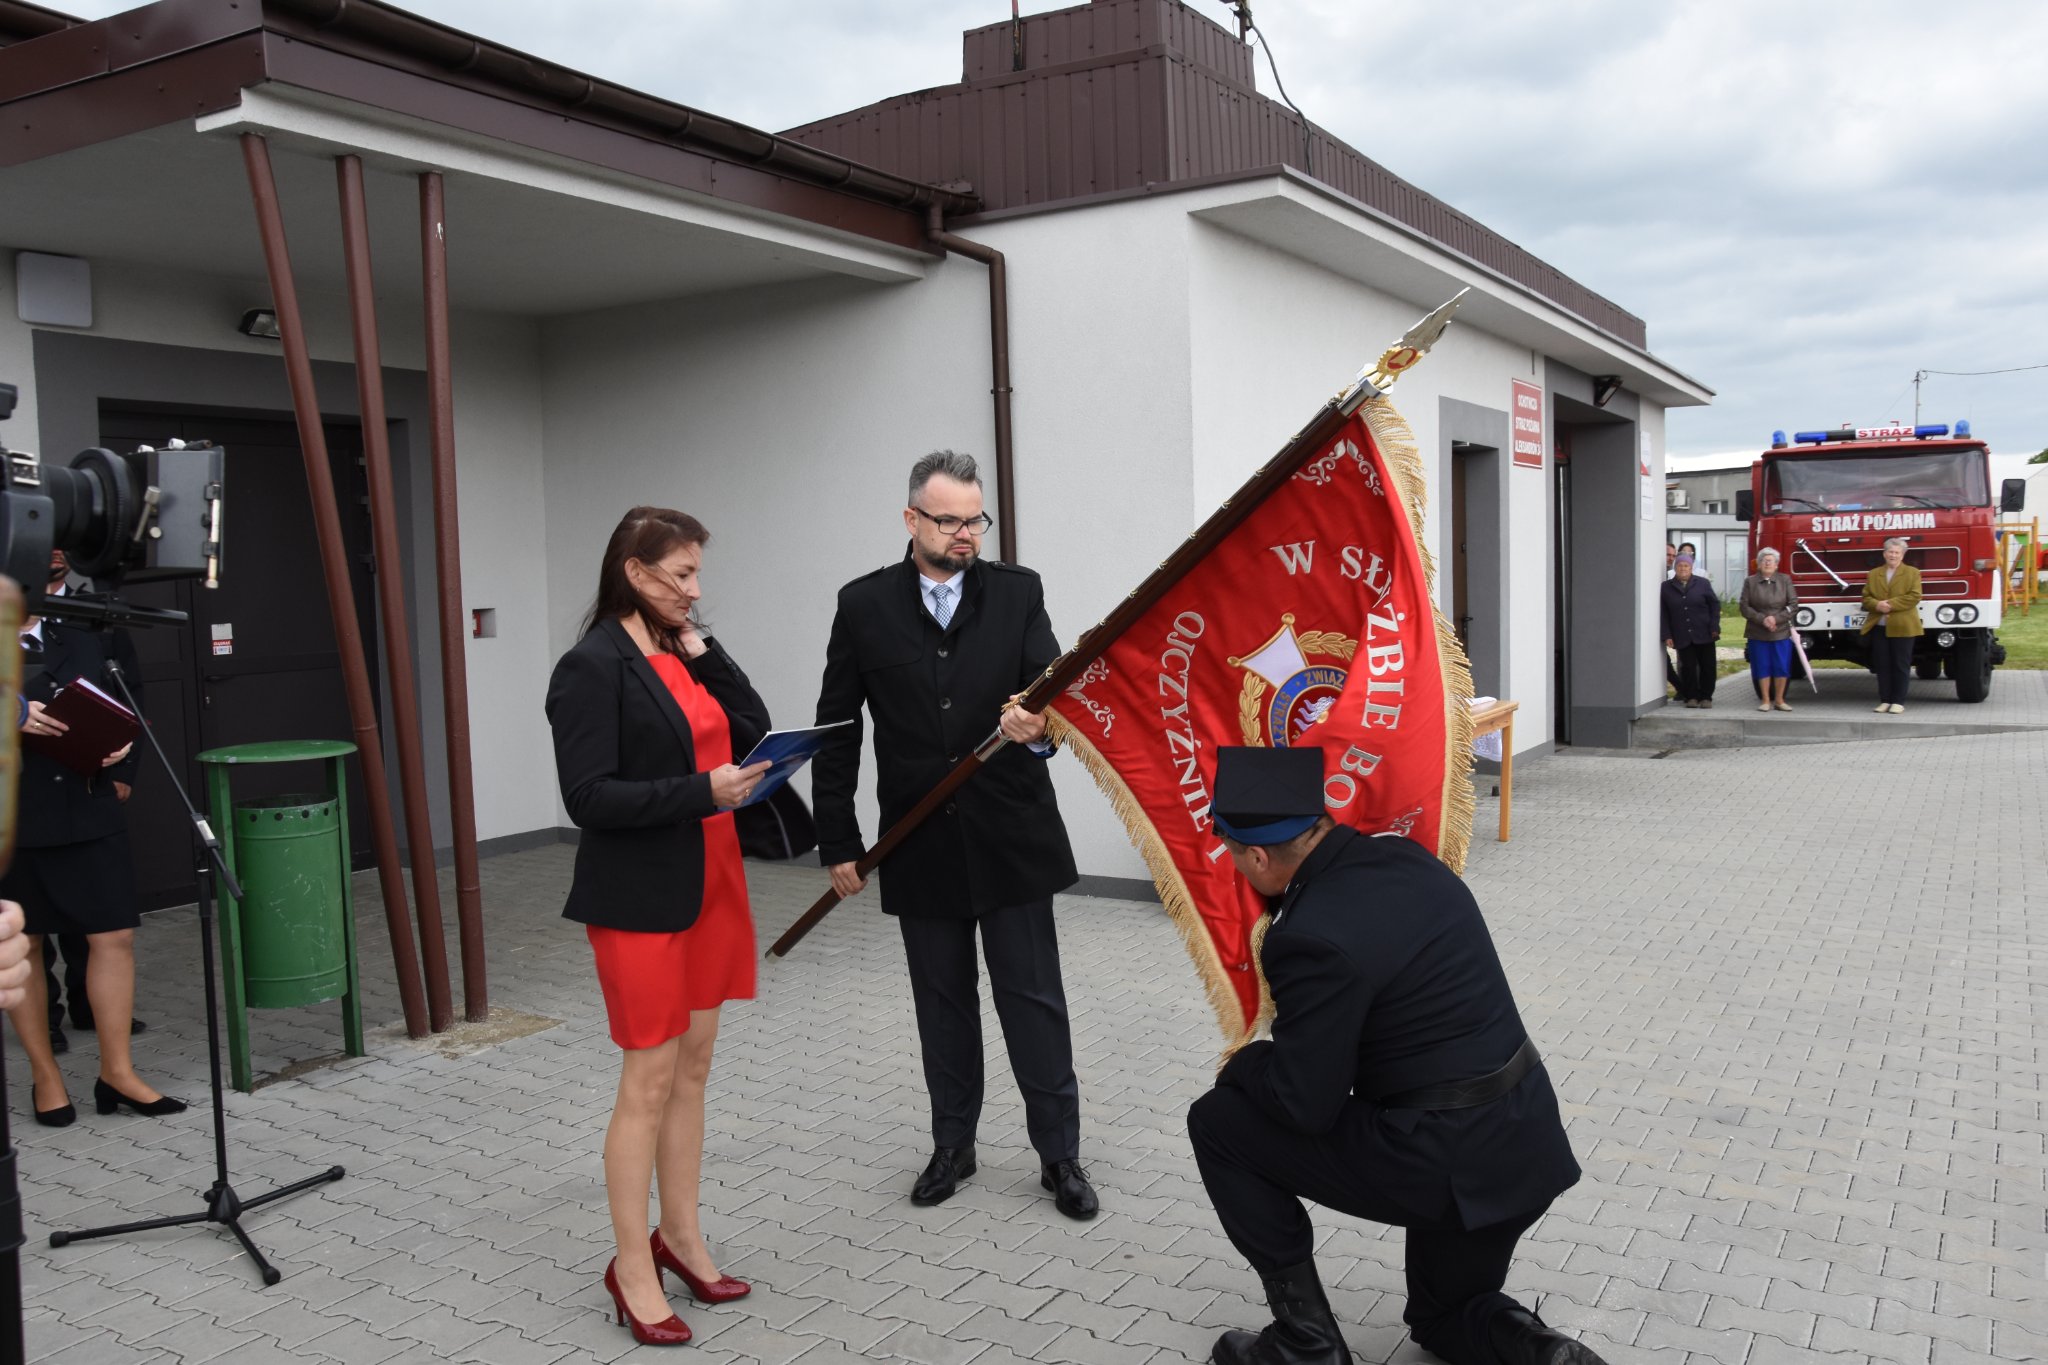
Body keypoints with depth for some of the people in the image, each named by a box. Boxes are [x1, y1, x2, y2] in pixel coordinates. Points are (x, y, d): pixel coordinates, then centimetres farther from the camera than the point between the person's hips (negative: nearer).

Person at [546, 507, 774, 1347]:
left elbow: (752, 731, 4)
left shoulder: (683, 652, 10)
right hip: (639, 900, -7)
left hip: (709, 887, 7)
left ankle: (681, 1236, 27)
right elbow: (589, 795, -18)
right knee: (650, 1079, 0)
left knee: (693, 1066, 13)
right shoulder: (594, 665, -13)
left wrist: (703, 651, -3)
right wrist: (701, 792, -24)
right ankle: (632, 1268, 14)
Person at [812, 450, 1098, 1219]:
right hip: (921, 845, 1)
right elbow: (837, 731, 1)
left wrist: (1041, 727, -35)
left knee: (1034, 999, 5)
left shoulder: (1017, 592, -1)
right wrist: (838, 842, -1)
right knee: (943, 1002, 14)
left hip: (1011, 836, -1)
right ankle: (952, 1145, 31)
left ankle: (1059, 1154, 19)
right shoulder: (864, 605, -2)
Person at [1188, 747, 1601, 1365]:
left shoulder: (1313, 938, -23)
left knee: (1217, 1122, 6)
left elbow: (1303, 1105, -15)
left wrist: (1241, 1065, 5)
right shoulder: (1409, 859, 1)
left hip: (1444, 1161, -8)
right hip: (1522, 1143, 9)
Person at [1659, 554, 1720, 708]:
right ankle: (1691, 697, 10)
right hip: (1682, 637, 0)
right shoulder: (1666, 587, 5)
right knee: (1688, 667, 0)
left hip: (1704, 634, 0)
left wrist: (1714, 627, -5)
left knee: (1707, 666, 3)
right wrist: (1667, 635, -3)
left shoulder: (1702, 583, 3)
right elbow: (1664, 614, 3)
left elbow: (1715, 605, 4)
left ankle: (1706, 696, 13)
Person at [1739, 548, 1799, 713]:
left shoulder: (1785, 580, 5)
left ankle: (1779, 700, 11)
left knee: (1782, 667, 0)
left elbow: (1793, 604, 0)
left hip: (1781, 632, 0)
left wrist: (1776, 618, -13)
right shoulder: (1750, 582, 4)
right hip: (1757, 634, 0)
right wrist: (1762, 619, -14)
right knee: (1762, 668, 2)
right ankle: (1765, 701, 10)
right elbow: (1744, 606, -1)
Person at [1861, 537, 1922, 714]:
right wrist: (1877, 605, -13)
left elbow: (1914, 597, -7)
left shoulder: (1912, 573, 4)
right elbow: (1866, 597, 8)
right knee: (1882, 666, 4)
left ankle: (1899, 701, 3)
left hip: (1902, 627, -3)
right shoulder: (1873, 574, 14)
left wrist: (1891, 604, -15)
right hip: (1878, 626, 3)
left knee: (1900, 665, 0)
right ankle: (1884, 700, 9)